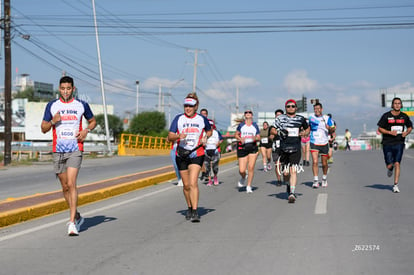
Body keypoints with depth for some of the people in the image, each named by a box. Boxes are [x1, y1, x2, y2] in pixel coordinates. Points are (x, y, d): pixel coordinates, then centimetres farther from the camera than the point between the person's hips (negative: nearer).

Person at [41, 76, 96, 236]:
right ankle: (77, 216, 28)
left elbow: (93, 121, 17)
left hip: (75, 150, -3)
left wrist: (86, 130, -3)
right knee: (65, 187, 9)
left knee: (71, 184, -16)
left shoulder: (81, 105, 3)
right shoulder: (52, 105, 6)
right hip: (58, 151, 3)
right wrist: (53, 121, -12)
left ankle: (72, 223, -16)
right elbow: (43, 128, 9)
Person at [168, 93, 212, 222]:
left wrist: (206, 137, 1)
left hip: (197, 155, -2)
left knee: (193, 183, -17)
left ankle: (195, 212, -17)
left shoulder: (202, 119, 3)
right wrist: (178, 136, -22)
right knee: (186, 185, 9)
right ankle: (190, 208, 29)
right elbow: (170, 137, -1)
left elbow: (209, 131, 23)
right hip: (181, 155, 2)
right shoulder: (178, 118, 2)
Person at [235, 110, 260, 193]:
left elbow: (259, 137, 11)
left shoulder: (255, 125, 11)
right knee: (242, 170, -6)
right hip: (242, 147, 0)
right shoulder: (241, 125, 10)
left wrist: (255, 138, -12)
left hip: (253, 147, 0)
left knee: (251, 167, -10)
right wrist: (240, 139, -7)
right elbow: (236, 135, 14)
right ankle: (243, 178, 29)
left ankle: (249, 186, 2)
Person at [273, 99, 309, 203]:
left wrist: (303, 133, 2)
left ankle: (292, 193, -15)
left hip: (296, 149, -1)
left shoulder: (301, 119, 10)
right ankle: (289, 185, 38)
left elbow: (307, 129, 24)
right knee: (285, 172, 6)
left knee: (293, 171, -14)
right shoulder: (280, 118, 7)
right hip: (284, 149, 1)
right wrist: (279, 132, -10)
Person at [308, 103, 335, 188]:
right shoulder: (311, 117, 6)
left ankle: (324, 179, 32)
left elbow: (332, 129, -2)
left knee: (324, 163, 10)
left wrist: (329, 128, -22)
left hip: (324, 143, 0)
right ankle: (315, 181, -14)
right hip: (314, 143, 0)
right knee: (315, 161, -16)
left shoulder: (327, 118, 0)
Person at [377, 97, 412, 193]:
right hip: (387, 143, -1)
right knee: (389, 165, -2)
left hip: (399, 143, 1)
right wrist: (390, 132, -15)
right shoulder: (386, 116, -3)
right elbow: (380, 128, 0)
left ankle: (395, 185, -4)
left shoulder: (404, 116, 5)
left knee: (397, 163, -10)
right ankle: (390, 168, 37)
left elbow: (410, 127, 19)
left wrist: (406, 132, -3)